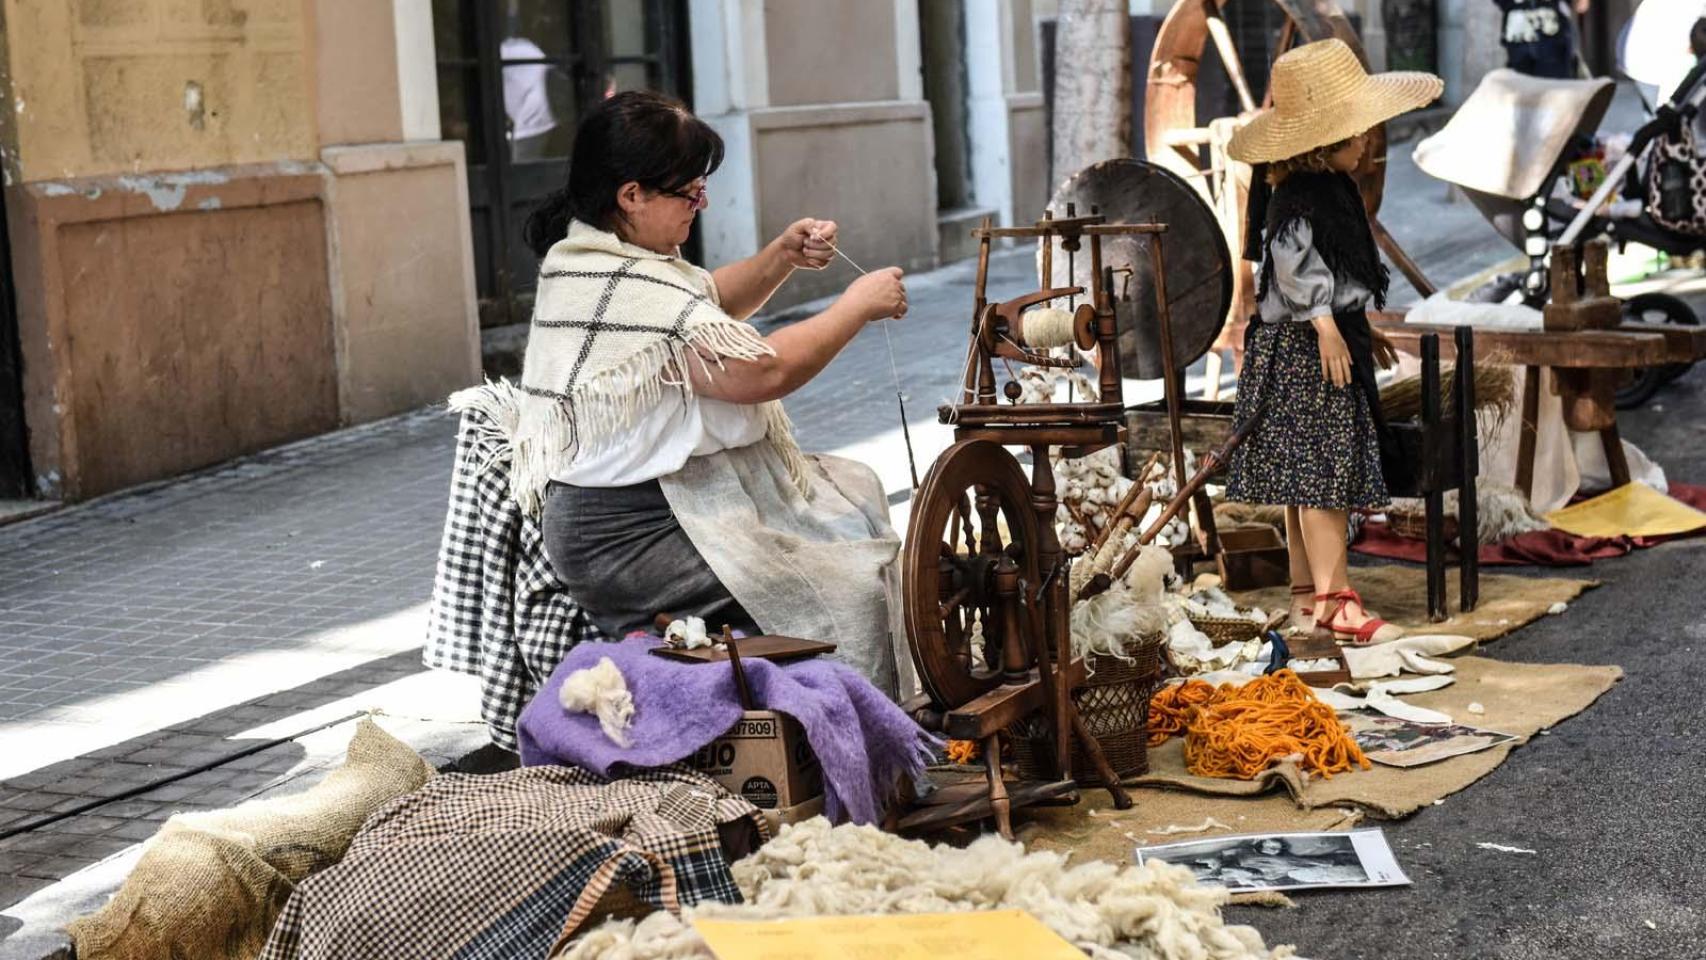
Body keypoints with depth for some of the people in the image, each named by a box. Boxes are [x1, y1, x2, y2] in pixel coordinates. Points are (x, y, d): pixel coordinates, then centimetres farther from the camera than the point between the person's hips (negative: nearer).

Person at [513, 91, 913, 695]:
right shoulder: (631, 292, -25)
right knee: (852, 584, -14)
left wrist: (782, 256, 6)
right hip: (630, 535, -12)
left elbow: (706, 308, 21)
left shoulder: (582, 253, 8)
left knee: (853, 493, 16)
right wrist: (859, 305, -10)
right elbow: (764, 371, -23)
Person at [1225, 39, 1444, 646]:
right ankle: (1334, 601, -10)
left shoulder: (1330, 188, 17)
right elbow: (1293, 257, -29)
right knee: (1325, 470, -10)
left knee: (1305, 477, 13)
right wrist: (1326, 324, -29)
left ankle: (1307, 596, 19)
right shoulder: (1297, 198, -16)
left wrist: (1362, 328, 28)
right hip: (1306, 349, -10)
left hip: (1326, 342, 10)